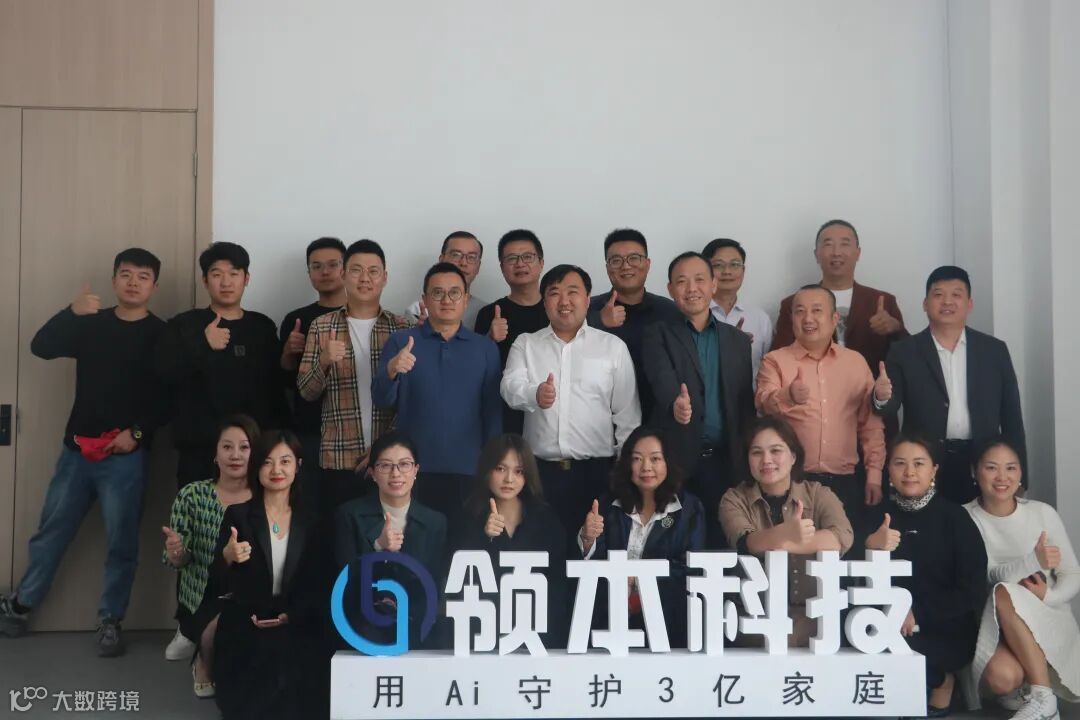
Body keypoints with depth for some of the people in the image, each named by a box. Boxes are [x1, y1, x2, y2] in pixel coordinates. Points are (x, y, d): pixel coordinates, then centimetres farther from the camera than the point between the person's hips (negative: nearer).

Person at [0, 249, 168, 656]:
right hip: (77, 449, 3)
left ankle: (110, 621, 16)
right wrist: (71, 312, -20)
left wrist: (138, 432, -15)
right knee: (51, 531, 14)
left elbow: (171, 397, -6)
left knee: (121, 542, 2)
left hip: (125, 457, -3)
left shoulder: (161, 336, -3)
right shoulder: (91, 324, 7)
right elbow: (41, 347, -7)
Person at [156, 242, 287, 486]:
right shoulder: (183, 325, 5)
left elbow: (276, 386, 12)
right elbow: (163, 373, -7)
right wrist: (203, 345, -19)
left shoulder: (263, 327, 11)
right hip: (200, 449, -1)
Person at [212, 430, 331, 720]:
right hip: (244, 634, -1)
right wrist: (228, 557, -30)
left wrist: (289, 616, -11)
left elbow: (320, 586, 4)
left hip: (297, 633, 1)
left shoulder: (312, 522, 2)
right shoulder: (237, 515, -5)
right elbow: (219, 582, -8)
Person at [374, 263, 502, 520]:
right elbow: (382, 400, -2)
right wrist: (391, 370, -22)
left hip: (468, 471, 1)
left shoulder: (486, 348, 7)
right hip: (414, 469, -1)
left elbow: (493, 412, 8)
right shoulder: (400, 342, 5)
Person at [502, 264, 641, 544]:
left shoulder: (613, 346, 6)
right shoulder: (525, 344, 9)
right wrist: (535, 394, -31)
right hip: (540, 471, 1)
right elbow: (510, 386, -9)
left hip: (597, 470, 0)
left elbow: (627, 413, 6)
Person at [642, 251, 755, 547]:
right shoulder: (658, 335, 2)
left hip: (726, 460, 3)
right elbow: (662, 380, -17)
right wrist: (676, 402, -39)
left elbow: (746, 404, 13)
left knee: (722, 543, 5)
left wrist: (749, 460, 6)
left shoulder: (738, 339, 13)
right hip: (677, 458, -3)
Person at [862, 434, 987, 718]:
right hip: (894, 626, 3)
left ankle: (940, 681, 2)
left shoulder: (954, 517, 0)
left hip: (947, 631, -3)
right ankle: (937, 677, -1)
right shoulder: (877, 516, 6)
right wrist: (869, 547, -26)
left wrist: (918, 614, -16)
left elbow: (972, 590, -5)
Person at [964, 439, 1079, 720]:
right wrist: (1034, 561, -32)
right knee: (1003, 676, -35)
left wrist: (1048, 597, -18)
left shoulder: (1043, 513, 1)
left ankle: (1042, 697, -23)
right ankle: (1020, 689, 2)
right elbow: (988, 577, -15)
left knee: (1005, 594, -34)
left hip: (1047, 620, 1)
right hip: (993, 624, -1)